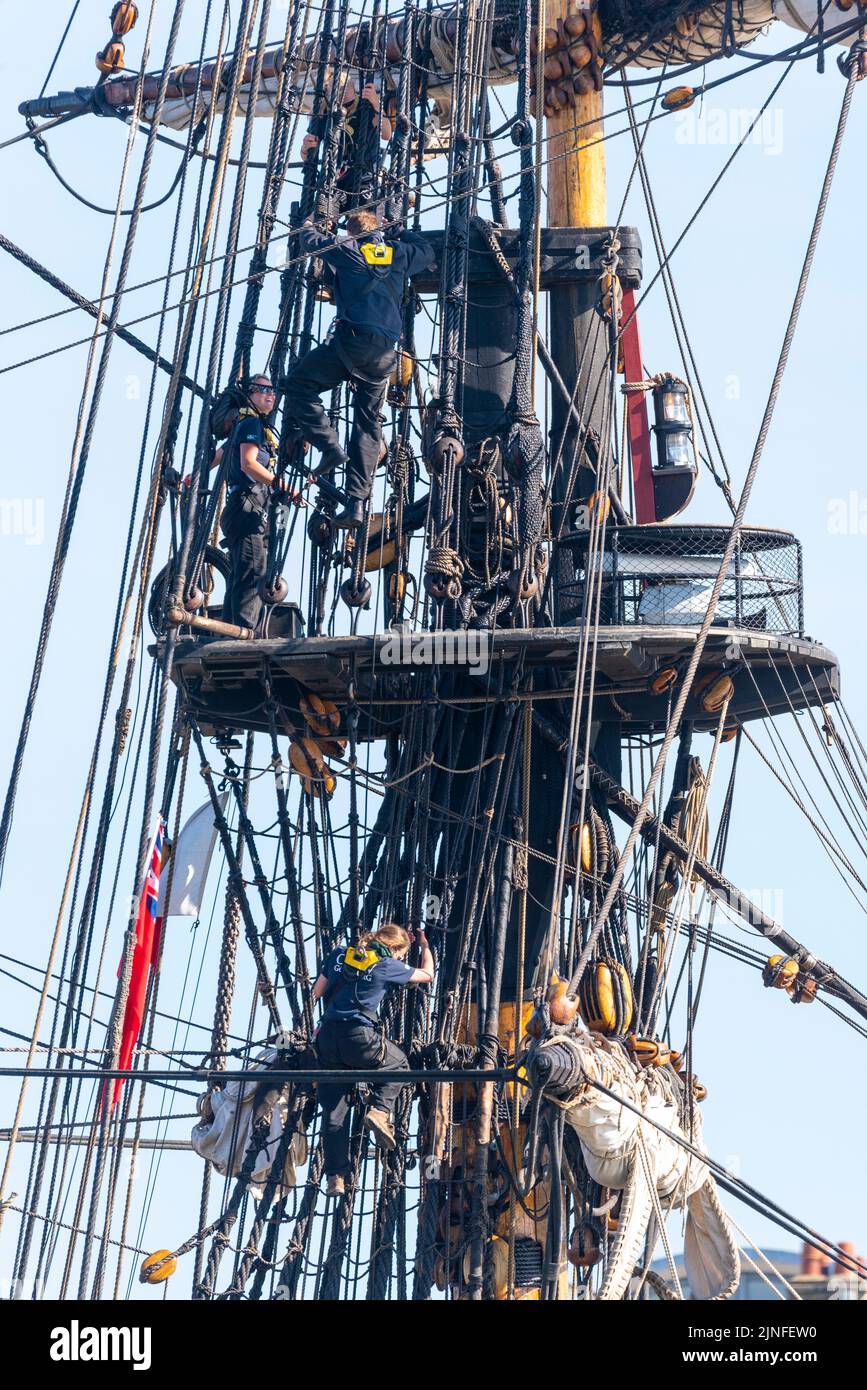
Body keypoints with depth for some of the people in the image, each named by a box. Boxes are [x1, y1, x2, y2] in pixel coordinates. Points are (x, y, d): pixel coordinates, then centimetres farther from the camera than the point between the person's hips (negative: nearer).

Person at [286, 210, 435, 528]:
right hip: (386, 351, 5)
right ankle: (356, 501, -1)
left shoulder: (348, 249, 7)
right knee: (369, 421, 7)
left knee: (298, 383, 5)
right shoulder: (401, 252, 17)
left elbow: (311, 242, 23)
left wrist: (307, 225, 45)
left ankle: (330, 448, -12)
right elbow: (427, 253, 39)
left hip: (354, 338, -5)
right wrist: (401, 230, 52)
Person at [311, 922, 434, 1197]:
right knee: (398, 1064, 26)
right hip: (361, 1038, -4)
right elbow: (428, 975, 18)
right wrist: (425, 945, 33)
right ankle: (379, 1110, 3)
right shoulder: (387, 966, 3)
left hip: (328, 1037, 4)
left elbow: (316, 993, 16)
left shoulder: (339, 955, 14)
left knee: (333, 1110, 10)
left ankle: (335, 1176, 6)